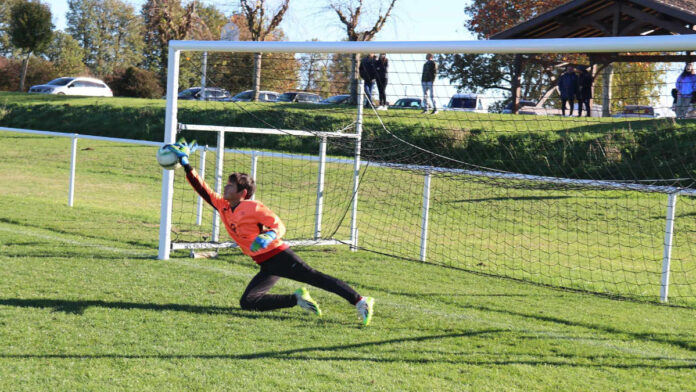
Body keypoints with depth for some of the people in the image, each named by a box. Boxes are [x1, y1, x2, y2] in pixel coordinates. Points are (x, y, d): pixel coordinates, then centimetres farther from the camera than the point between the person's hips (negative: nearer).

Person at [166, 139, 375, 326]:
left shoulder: (253, 208, -8)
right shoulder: (223, 206, 12)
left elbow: (279, 226, -11)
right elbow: (203, 189, 17)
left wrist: (269, 236, -33)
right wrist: (186, 165, 14)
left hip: (279, 255, -7)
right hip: (267, 266, 7)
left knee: (313, 277, -20)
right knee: (247, 302, -9)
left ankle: (360, 302, -23)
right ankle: (297, 299, -7)